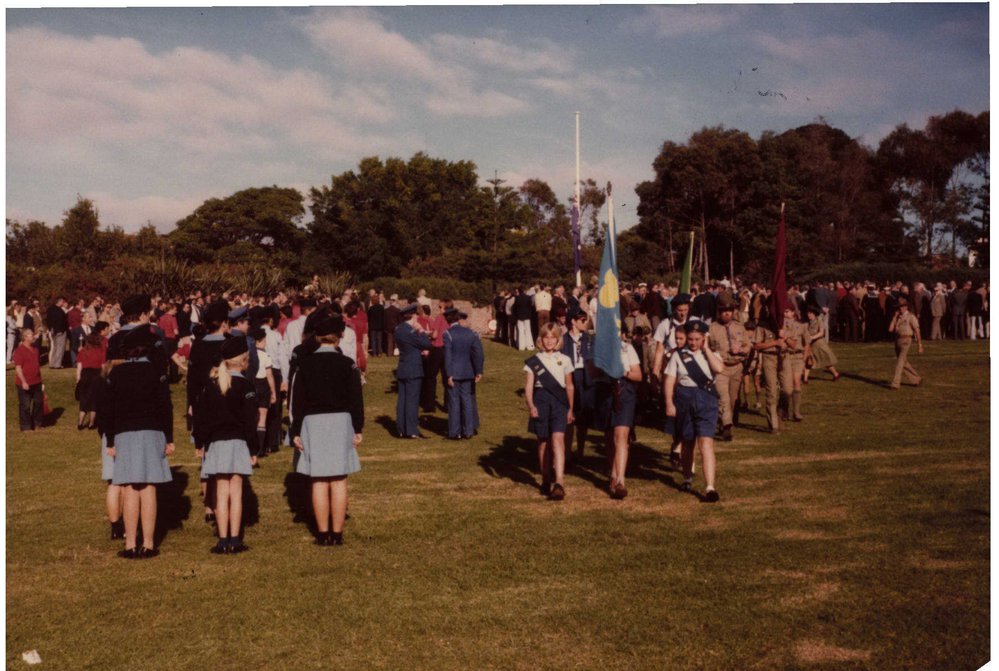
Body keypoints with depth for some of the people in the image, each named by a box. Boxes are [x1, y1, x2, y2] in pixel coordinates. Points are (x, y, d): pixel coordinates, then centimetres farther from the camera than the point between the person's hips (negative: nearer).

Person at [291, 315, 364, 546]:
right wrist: (358, 429, 5)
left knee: (319, 481, 5)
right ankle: (337, 533, 7)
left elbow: (297, 400, 1)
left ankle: (323, 533, 9)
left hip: (313, 423, 1)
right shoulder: (347, 364, -3)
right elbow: (356, 399, -2)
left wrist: (296, 431, 6)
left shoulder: (305, 364, 0)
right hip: (341, 422, -1)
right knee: (339, 481, 4)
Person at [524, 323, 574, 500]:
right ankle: (546, 481, 24)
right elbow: (528, 386, 2)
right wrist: (530, 405, -13)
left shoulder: (564, 360, 9)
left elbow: (569, 386, 15)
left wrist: (570, 408, 15)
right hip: (541, 400, 1)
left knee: (557, 440, -16)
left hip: (559, 400, -1)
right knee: (543, 442, 8)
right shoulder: (534, 361, 6)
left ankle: (559, 483, -23)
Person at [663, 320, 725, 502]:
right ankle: (687, 479, 37)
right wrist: (669, 404, -7)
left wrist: (706, 348, -8)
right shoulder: (678, 355, 4)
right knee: (688, 442, 16)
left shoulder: (710, 355, 6)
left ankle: (709, 487, -17)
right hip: (684, 398, 1)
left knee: (706, 442, -14)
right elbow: (670, 380, 1)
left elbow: (719, 368, -16)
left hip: (706, 399, -1)